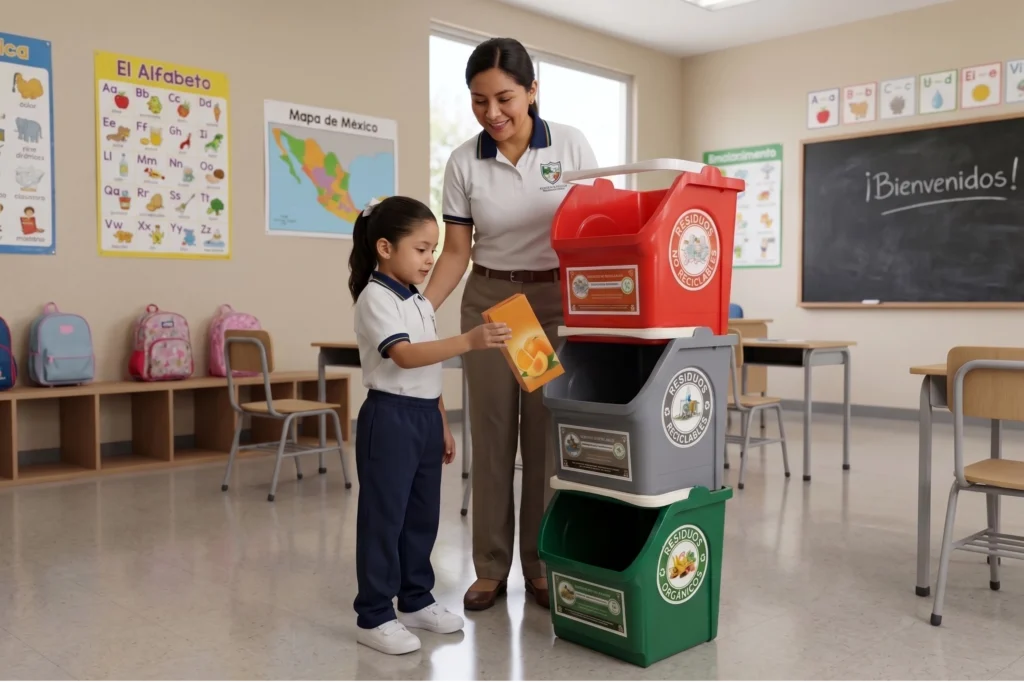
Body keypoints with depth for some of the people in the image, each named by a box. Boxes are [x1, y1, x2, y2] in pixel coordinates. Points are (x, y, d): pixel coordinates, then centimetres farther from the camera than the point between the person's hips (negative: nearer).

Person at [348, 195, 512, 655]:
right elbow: (405, 356, -27)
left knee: (423, 514, 15)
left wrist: (442, 424, 18)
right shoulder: (376, 298, -13)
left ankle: (416, 600, 29)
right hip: (390, 416, -9)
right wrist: (469, 341, -36)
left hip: (424, 415, 9)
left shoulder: (419, 302, 14)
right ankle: (374, 616, 10)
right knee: (384, 517, -1)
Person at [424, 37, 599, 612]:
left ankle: (542, 565, 17)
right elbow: (456, 251, -1)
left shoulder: (572, 145, -4)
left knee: (547, 433, 2)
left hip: (556, 301, -1)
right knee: (492, 434, 3)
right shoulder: (463, 163, -2)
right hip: (489, 302, 1)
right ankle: (491, 568, 16)